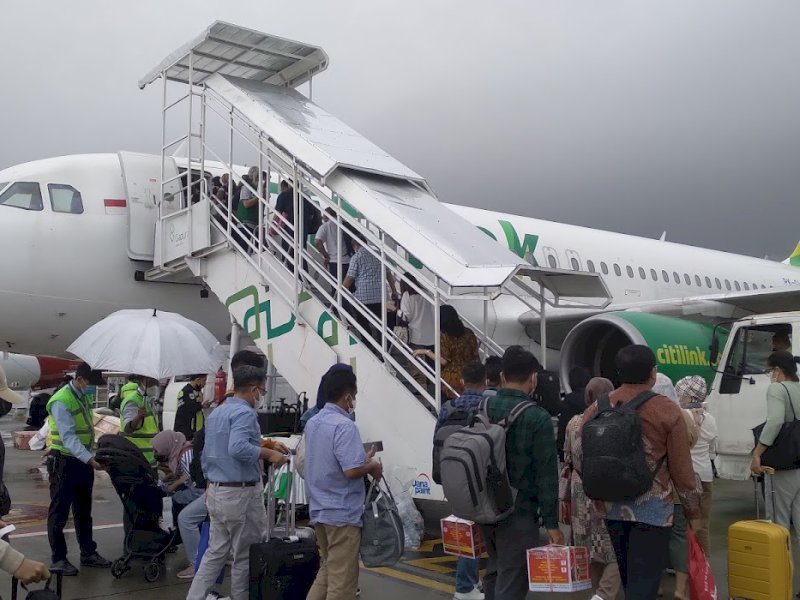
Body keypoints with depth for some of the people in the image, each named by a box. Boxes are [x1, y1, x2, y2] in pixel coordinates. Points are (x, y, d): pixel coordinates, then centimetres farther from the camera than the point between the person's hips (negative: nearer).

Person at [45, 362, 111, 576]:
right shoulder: (61, 401, -19)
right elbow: (69, 437, -26)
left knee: (83, 511, 16)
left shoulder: (83, 398, 10)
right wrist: (90, 459, -34)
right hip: (64, 463, -9)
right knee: (59, 512, 2)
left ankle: (88, 553, 25)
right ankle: (58, 559, 11)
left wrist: (91, 458, 8)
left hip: (83, 461, 9)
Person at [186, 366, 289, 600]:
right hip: (240, 493, -9)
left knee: (216, 551, 14)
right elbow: (238, 448, -32)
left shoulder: (216, 412, 13)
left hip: (216, 491, 9)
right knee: (246, 555, 5)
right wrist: (268, 454, -22)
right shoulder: (244, 412, -17)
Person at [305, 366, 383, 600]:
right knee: (342, 576, 1)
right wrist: (372, 467, -7)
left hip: (319, 510, 9)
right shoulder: (344, 425, -20)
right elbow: (351, 470, -26)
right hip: (342, 512, -9)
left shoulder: (312, 423, 10)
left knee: (329, 568, 21)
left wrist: (361, 459, 16)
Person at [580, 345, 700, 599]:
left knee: (629, 578, 22)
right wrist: (692, 510, 6)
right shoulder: (667, 410, -11)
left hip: (612, 506, 5)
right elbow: (681, 468, -7)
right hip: (652, 508, -5)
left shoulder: (596, 409, 1)